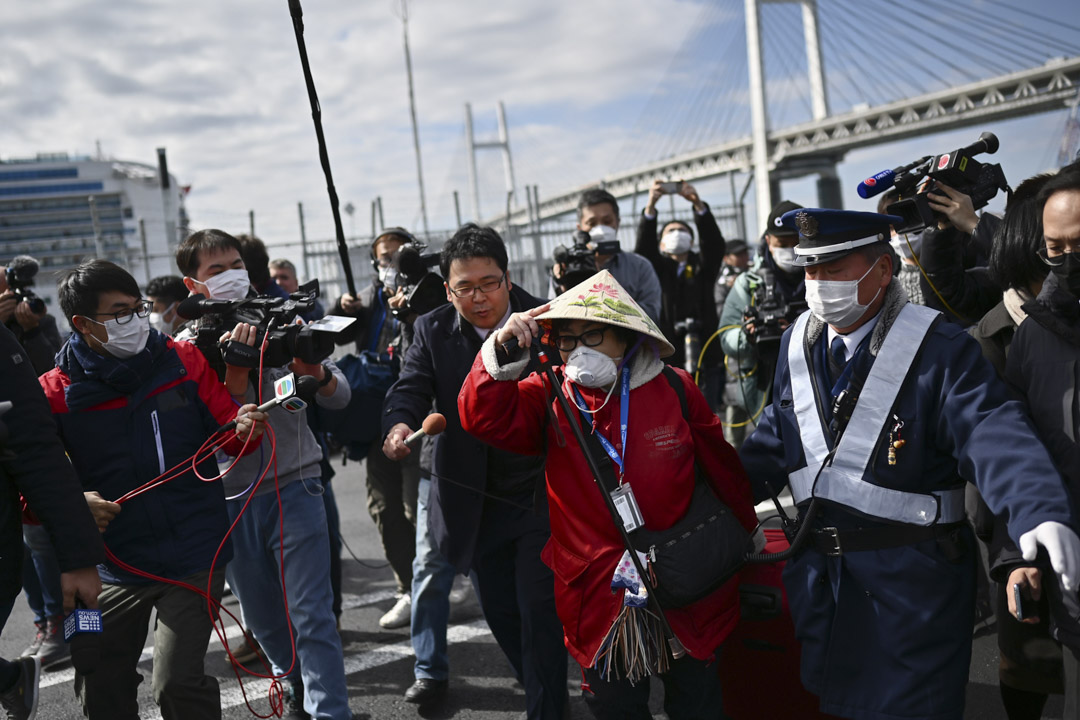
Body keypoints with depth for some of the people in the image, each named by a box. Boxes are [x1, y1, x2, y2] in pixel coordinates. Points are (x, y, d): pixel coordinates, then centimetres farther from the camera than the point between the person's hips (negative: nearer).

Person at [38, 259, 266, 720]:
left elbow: (226, 433, 2)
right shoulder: (59, 391, -4)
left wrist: (244, 428, -20)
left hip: (192, 556, -2)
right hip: (115, 561, 2)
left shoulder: (182, 360, -2)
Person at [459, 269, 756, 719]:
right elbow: (485, 417, -19)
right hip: (600, 599, 1)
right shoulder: (550, 398, -3)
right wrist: (501, 354, -32)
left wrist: (745, 530, 13)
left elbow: (721, 467, 4)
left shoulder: (674, 390, -6)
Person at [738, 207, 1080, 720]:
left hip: (913, 582, -5)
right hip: (821, 568, 5)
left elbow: (995, 437, -28)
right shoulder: (799, 342, 4)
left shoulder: (939, 350, -15)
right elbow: (778, 437, 14)